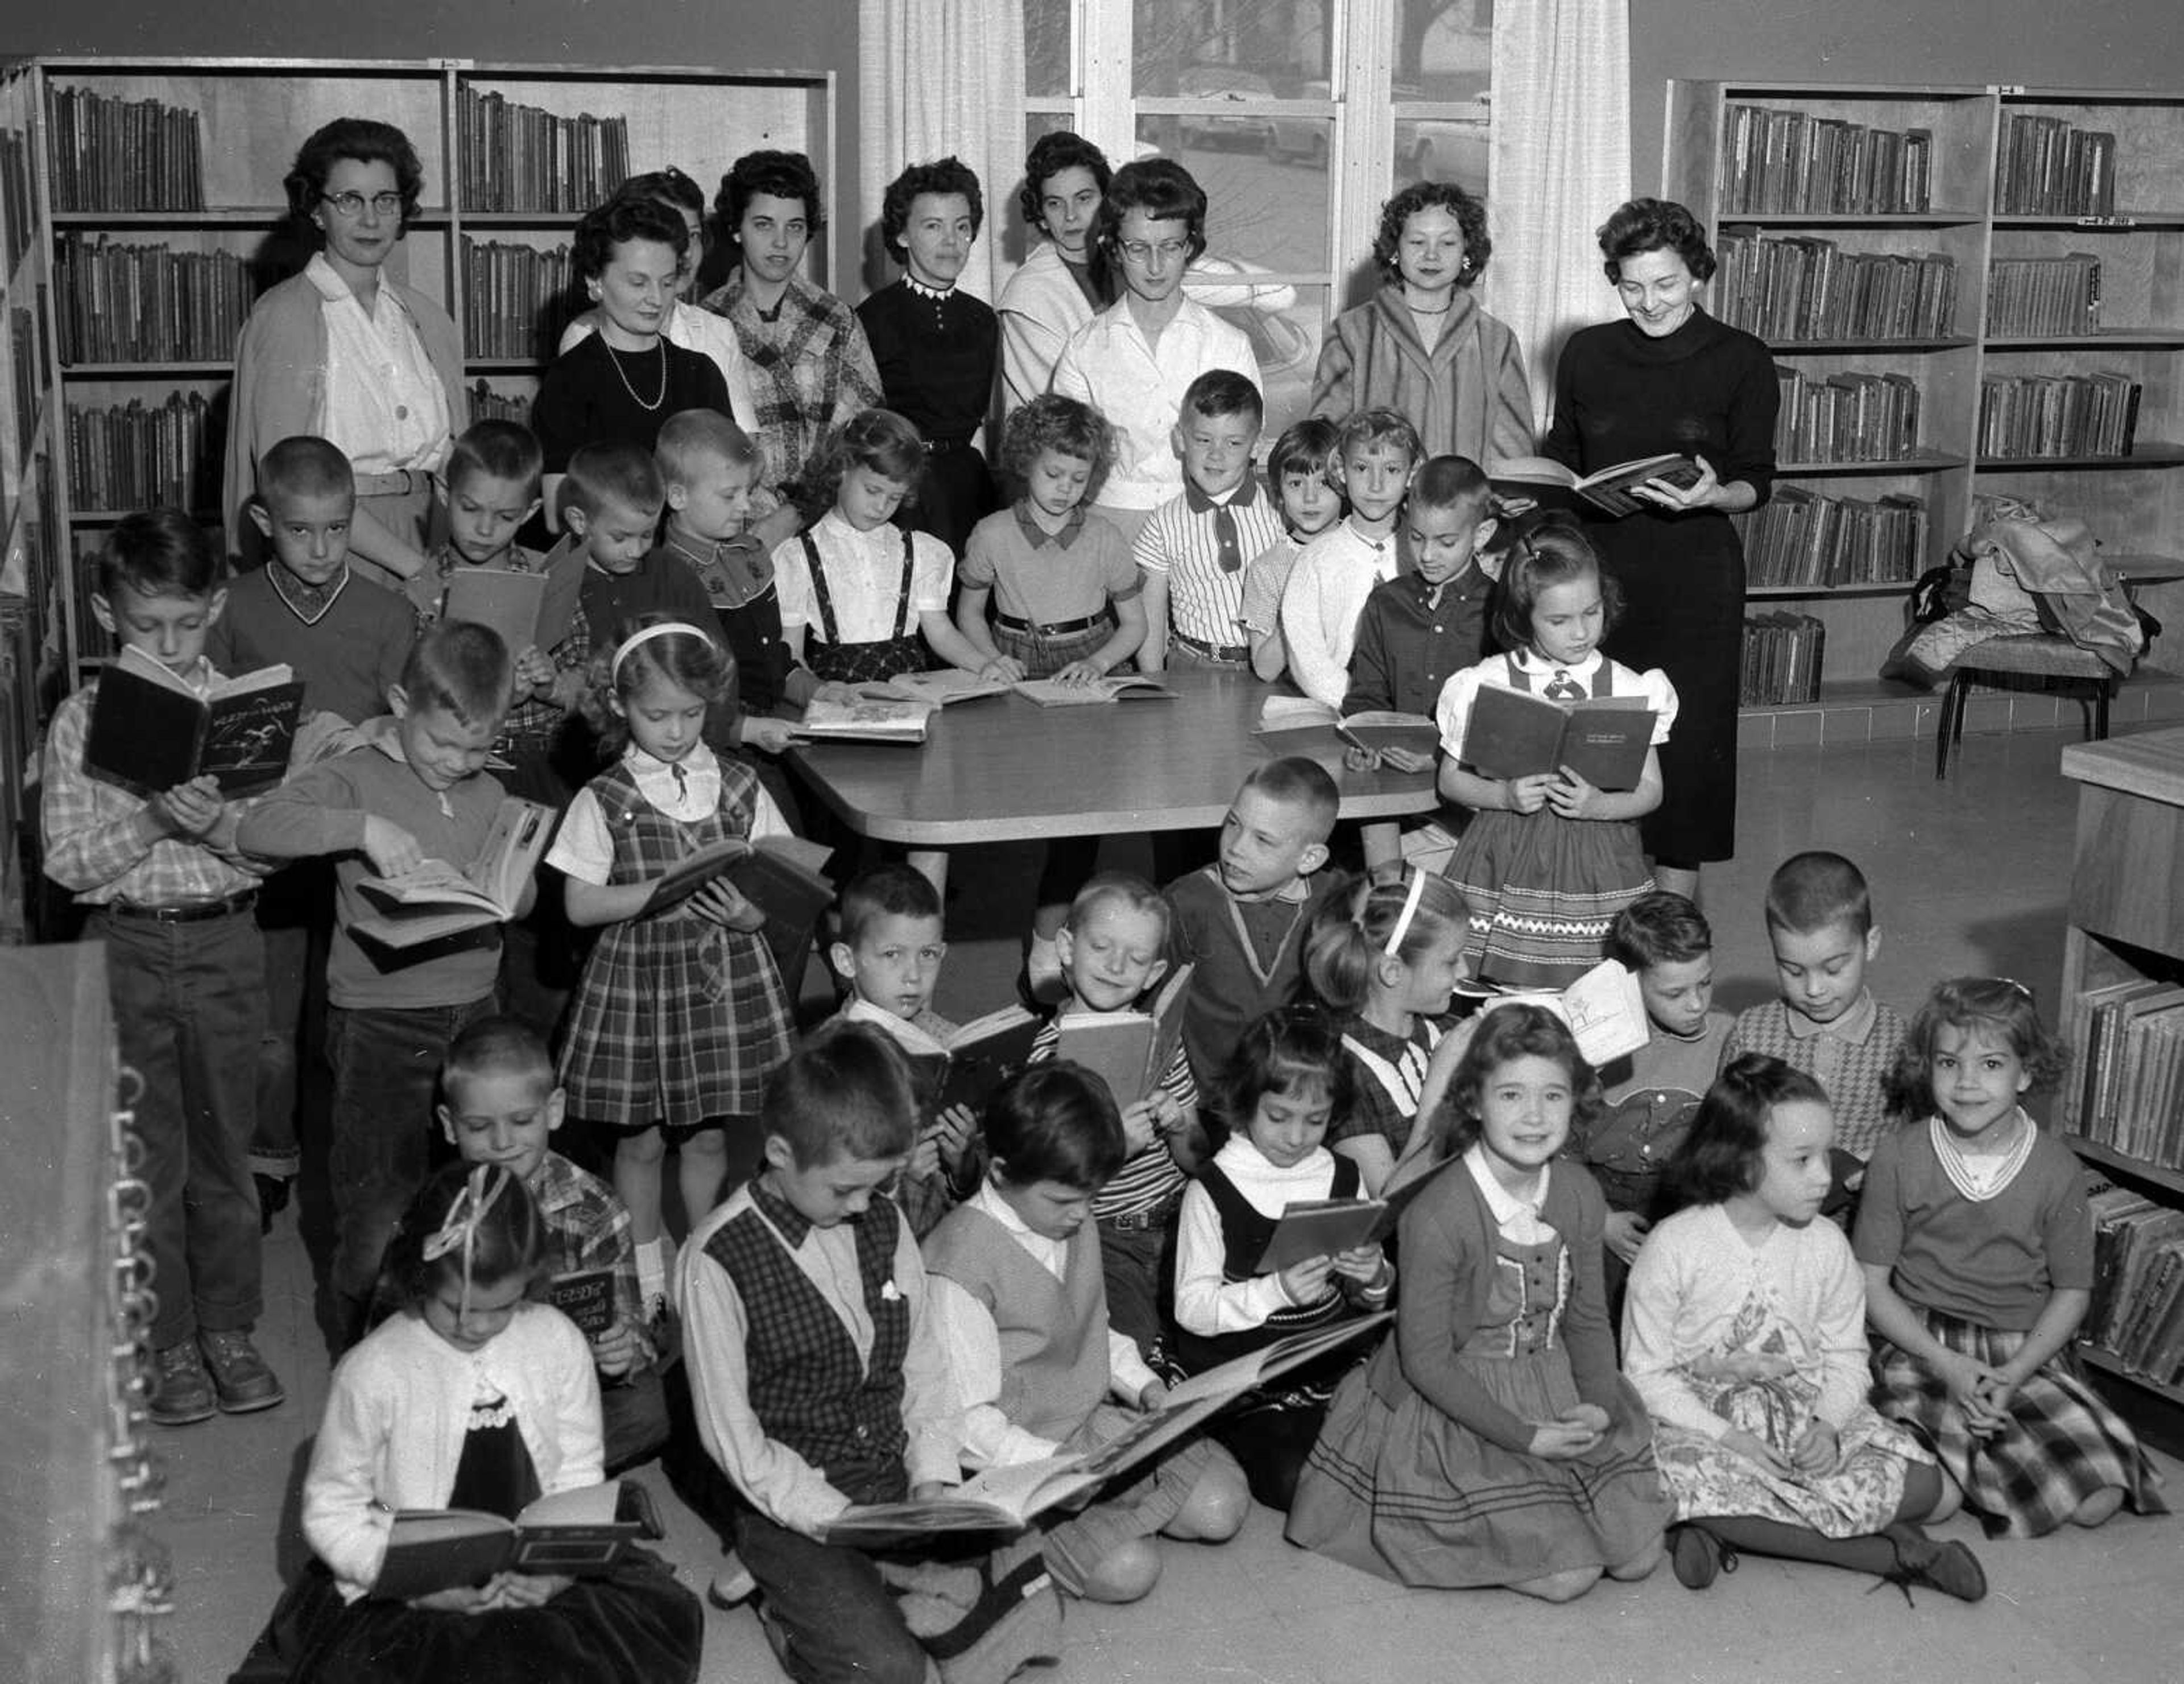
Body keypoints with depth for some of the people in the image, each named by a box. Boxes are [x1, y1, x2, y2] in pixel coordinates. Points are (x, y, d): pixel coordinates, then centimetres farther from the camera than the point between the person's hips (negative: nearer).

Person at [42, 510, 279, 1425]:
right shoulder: (82, 722, -3)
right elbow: (68, 863, -8)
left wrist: (218, 824, -22)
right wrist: (151, 819, -21)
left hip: (227, 943, 1)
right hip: (127, 946, -1)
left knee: (226, 1144, 11)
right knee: (146, 1155, 7)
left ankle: (230, 1329, 25)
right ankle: (168, 1342, 20)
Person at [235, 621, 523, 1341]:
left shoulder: (489, 796, 11)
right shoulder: (357, 777, -8)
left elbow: (522, 901, 14)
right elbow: (256, 828, -22)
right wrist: (363, 827, -30)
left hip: (473, 1015, 5)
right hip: (380, 1026, -5)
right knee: (376, 1214, 0)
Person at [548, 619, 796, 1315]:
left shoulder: (740, 788, 0)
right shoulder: (603, 801, -6)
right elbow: (580, 905, -9)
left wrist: (750, 914, -18)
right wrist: (667, 889, -20)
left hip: (725, 977, 2)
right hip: (637, 978, -1)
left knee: (709, 1133, 12)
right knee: (640, 1138, 10)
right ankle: (647, 1262, 31)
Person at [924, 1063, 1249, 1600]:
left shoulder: (1077, 1224, 2)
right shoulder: (960, 1262, -23)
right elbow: (965, 1419, -20)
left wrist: (1144, 1384, 1)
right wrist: (1057, 1464, -27)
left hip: (1099, 1421, 7)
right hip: (1018, 1453, -7)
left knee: (1220, 1508, -8)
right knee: (1125, 1570, -22)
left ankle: (1106, 1506, 11)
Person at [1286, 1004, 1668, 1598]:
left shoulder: (1579, 1194, -4)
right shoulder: (1437, 1217, -23)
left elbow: (1587, 1318, 8)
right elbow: (1424, 1359, -18)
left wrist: (1601, 1405, -9)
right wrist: (1522, 1435, -18)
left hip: (1558, 1396, 6)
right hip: (1455, 1410, -6)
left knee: (1638, 1555, -2)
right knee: (1566, 1575, -13)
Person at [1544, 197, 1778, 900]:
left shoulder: (1742, 361, -1)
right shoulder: (1586, 354, 7)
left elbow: (1756, 483, 0)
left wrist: (1711, 494, -21)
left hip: (1694, 575, -2)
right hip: (1598, 562, 3)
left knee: (1686, 729, 0)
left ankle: (1675, 903, 12)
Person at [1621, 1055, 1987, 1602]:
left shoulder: (1826, 1245, 1)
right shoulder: (1673, 1248, -11)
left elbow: (1845, 1356, 5)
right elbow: (1648, 1373, -9)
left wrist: (1827, 1427, -16)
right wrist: (1726, 1437, -21)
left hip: (1806, 1413, 4)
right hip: (1700, 1415, -4)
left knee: (1934, 1492, -16)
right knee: (1696, 1484, -39)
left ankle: (1732, 1531, -20)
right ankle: (1895, 1554, -26)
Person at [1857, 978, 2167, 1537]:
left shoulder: (2057, 1170, -2)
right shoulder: (1898, 1157, -4)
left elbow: (2072, 1292, 4)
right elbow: (1872, 1284, -1)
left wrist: (2013, 1375, -11)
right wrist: (1947, 1364, -14)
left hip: (2026, 1353, 2)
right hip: (1924, 1349, -2)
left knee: (2098, 1501, -17)